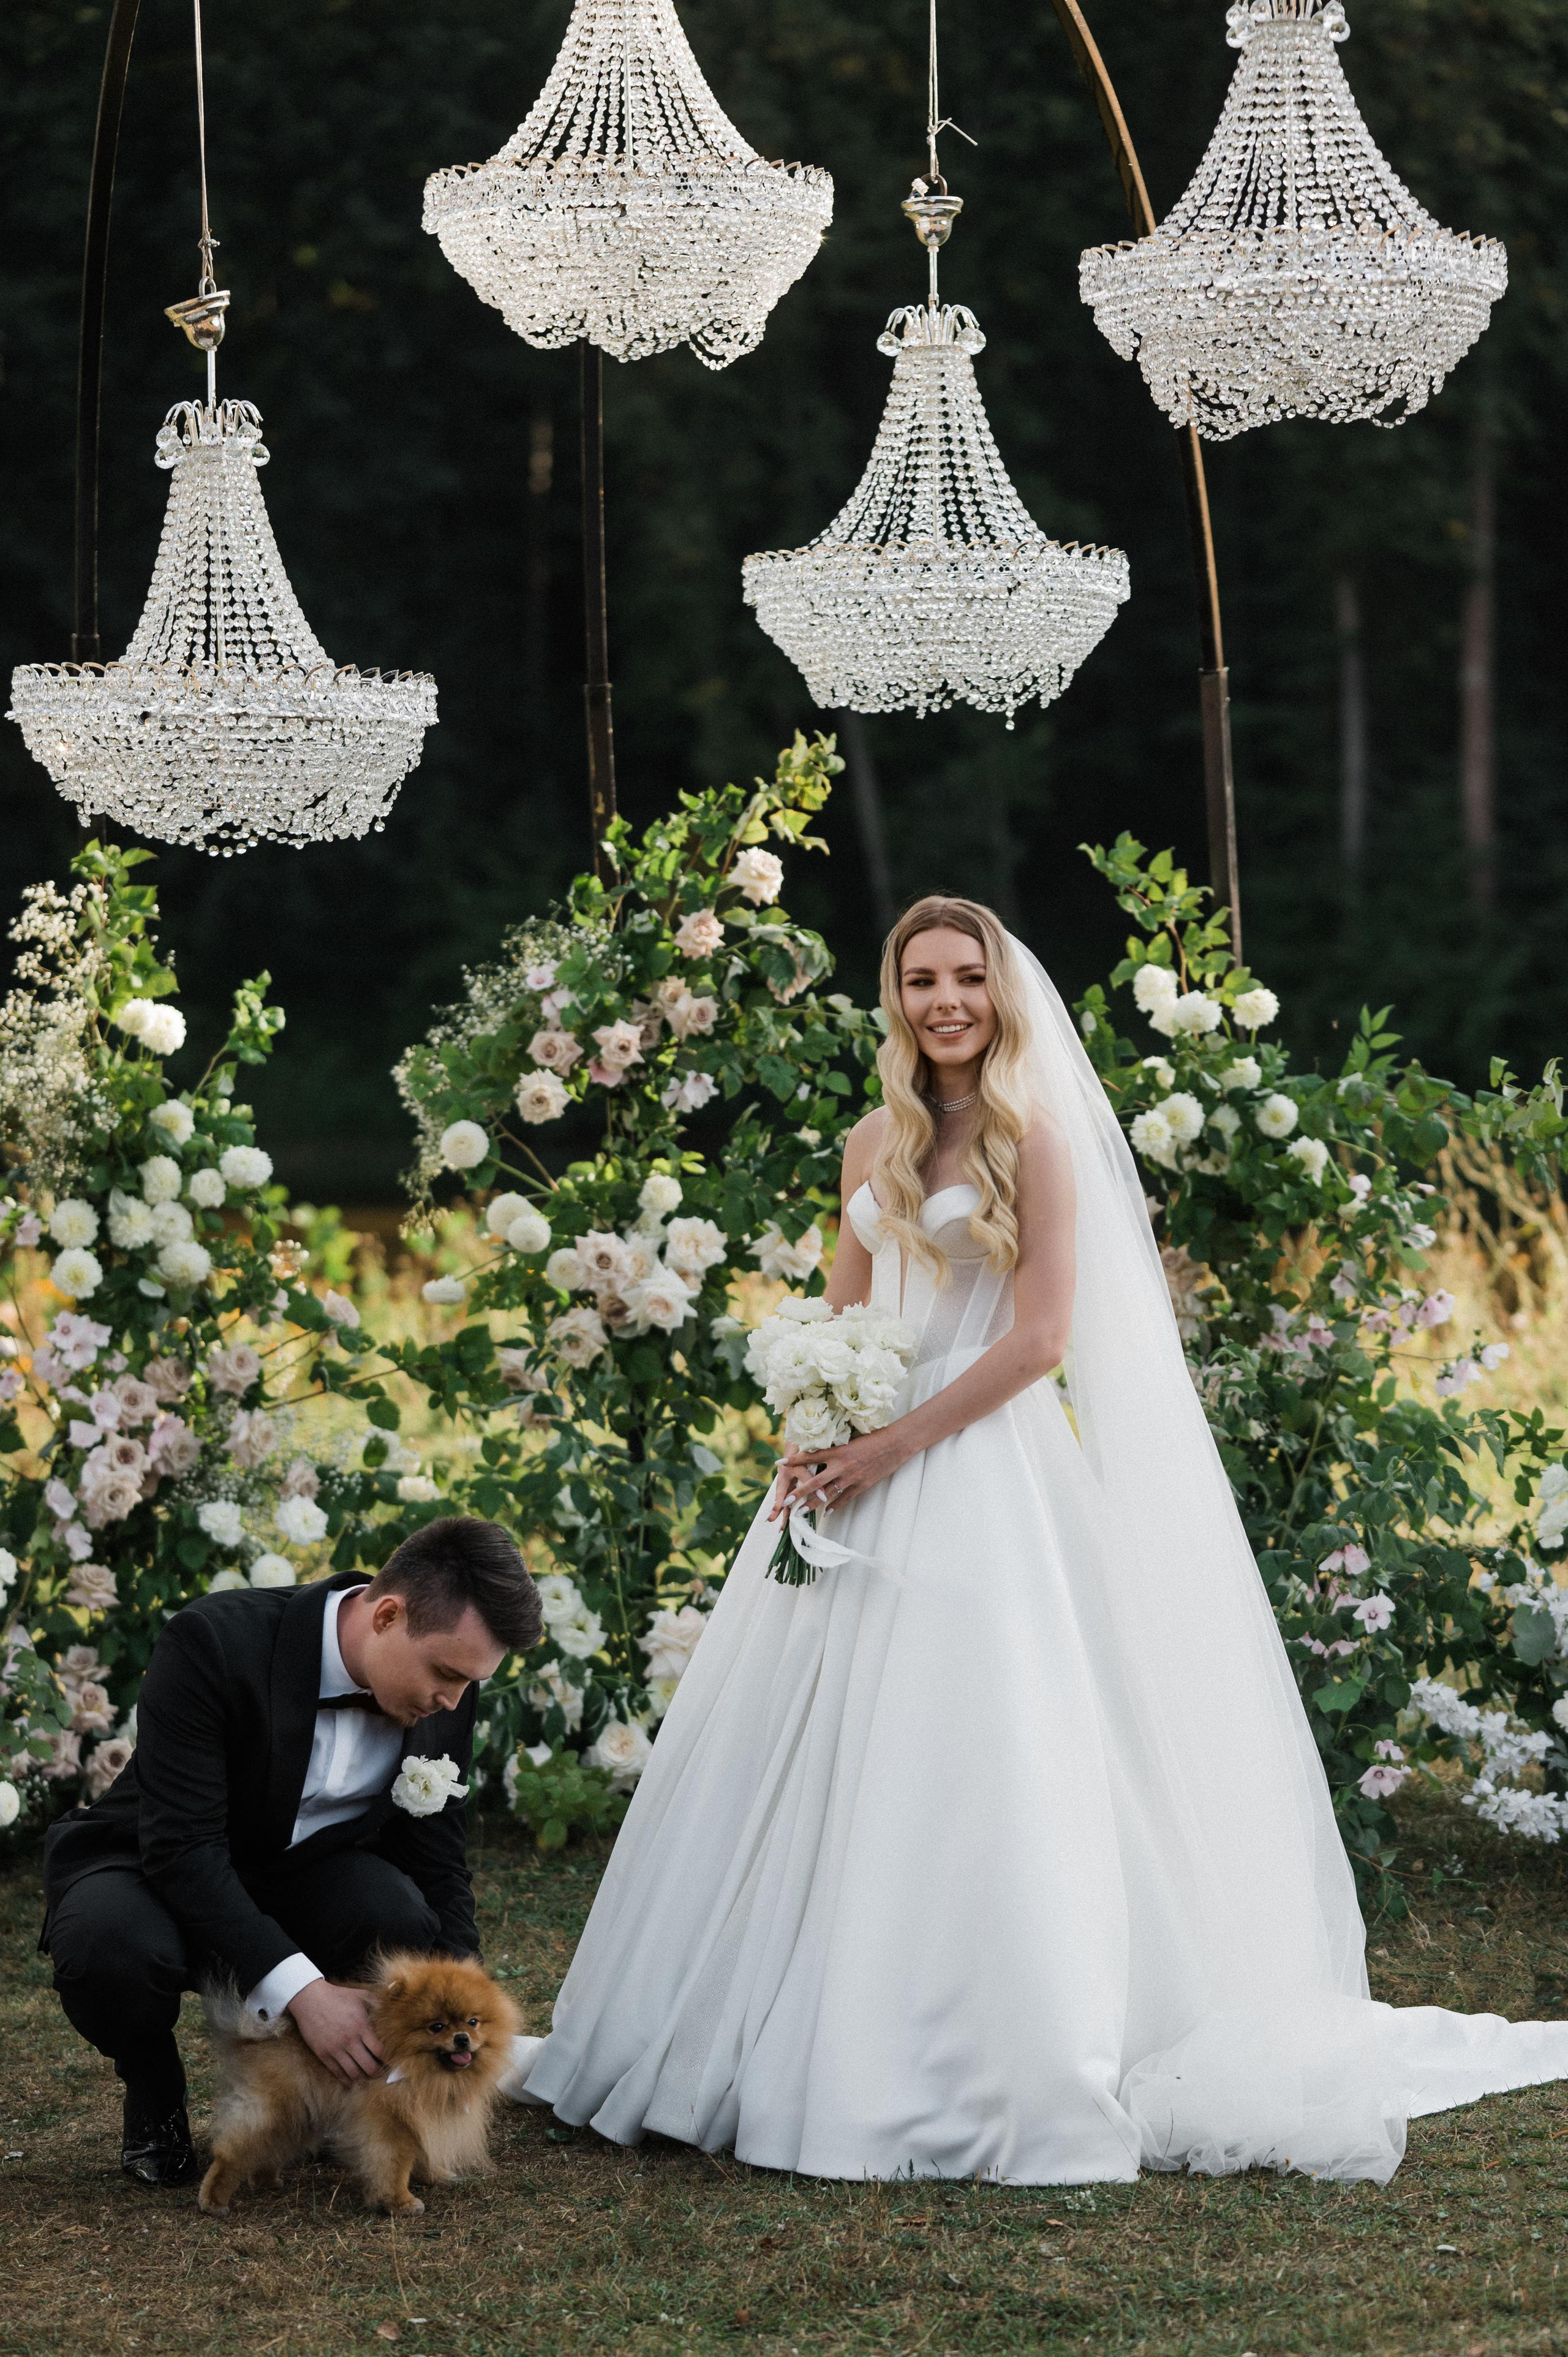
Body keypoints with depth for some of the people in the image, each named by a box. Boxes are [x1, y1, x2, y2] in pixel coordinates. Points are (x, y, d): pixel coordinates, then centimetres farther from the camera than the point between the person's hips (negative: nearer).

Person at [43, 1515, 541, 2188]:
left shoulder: (443, 1701, -13)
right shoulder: (213, 1643, -31)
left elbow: (436, 1861, -3)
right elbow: (181, 1846, -33)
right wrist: (302, 1989, -40)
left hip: (296, 1879, 4)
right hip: (153, 1868, -4)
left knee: (406, 1926, -30)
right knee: (109, 1950, -39)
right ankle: (155, 2097, -4)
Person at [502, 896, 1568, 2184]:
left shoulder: (1034, 1139, -6)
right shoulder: (877, 1144, 13)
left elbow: (1041, 1336, -11)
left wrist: (896, 1444, -14)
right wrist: (810, 1444, -1)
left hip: (981, 1474, -6)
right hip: (860, 1466, 6)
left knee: (964, 1759, -8)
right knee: (819, 1765, 7)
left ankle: (1003, 2071, -2)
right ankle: (778, 2036, 16)